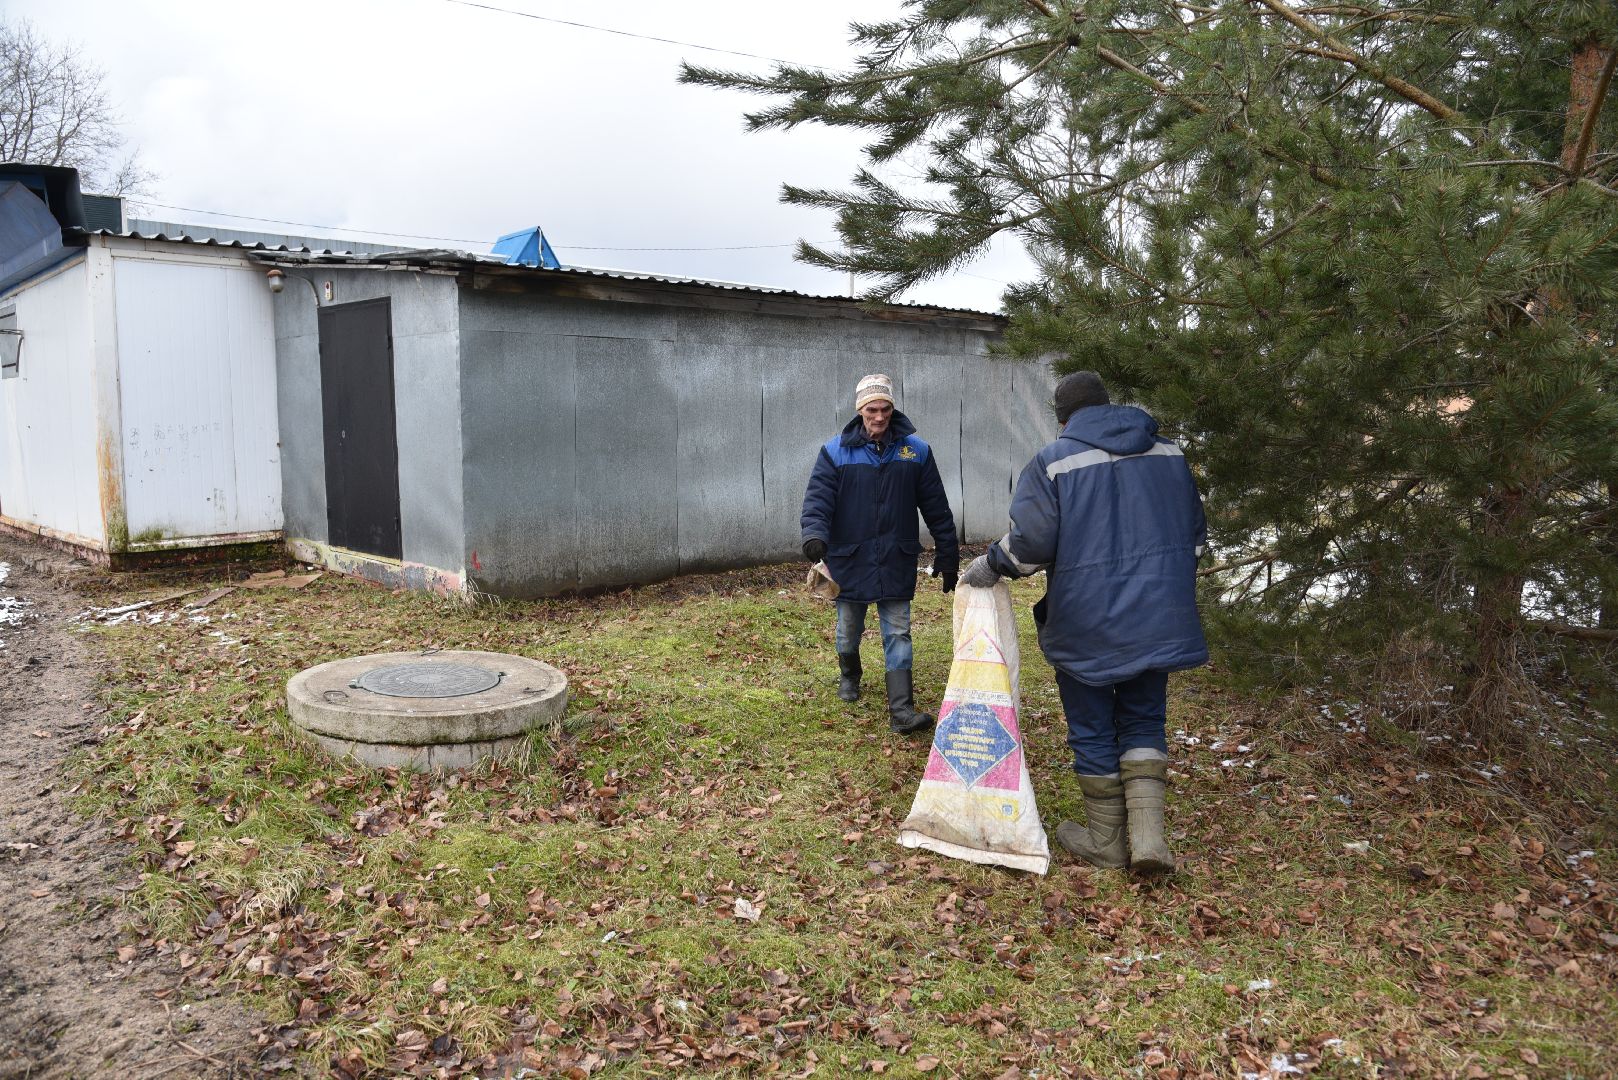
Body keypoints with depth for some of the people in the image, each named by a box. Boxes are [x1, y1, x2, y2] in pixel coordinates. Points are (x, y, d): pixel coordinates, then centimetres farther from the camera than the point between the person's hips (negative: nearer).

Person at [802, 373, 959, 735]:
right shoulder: (835, 451, -4)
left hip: (896, 562, 0)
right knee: (849, 629, 15)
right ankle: (849, 677, 43)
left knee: (898, 634, -1)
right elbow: (818, 497, -11)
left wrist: (948, 556, 5)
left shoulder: (915, 450, 0)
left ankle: (902, 710, -2)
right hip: (849, 560, 0)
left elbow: (937, 509, 4)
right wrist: (814, 533, -31)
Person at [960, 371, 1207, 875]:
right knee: (1143, 721, 16)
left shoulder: (1053, 462, -8)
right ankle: (1147, 836, 5)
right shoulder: (1168, 453, 6)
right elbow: (1195, 533, 13)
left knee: (1093, 730, 10)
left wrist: (986, 568, 3)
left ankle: (1105, 842, 22)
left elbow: (1029, 544, -15)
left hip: (1086, 624, -4)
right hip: (1157, 619, 4)